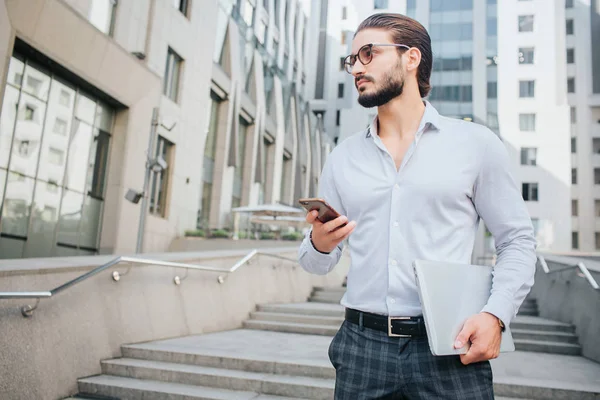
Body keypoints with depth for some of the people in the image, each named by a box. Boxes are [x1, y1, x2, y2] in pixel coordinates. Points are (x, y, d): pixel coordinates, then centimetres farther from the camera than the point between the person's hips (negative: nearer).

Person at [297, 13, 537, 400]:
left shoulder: (475, 143, 1)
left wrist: (496, 315, -13)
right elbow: (318, 264, 12)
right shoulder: (343, 157, 9)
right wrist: (319, 244, -11)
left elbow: (517, 241, 1)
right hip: (362, 344, 3)